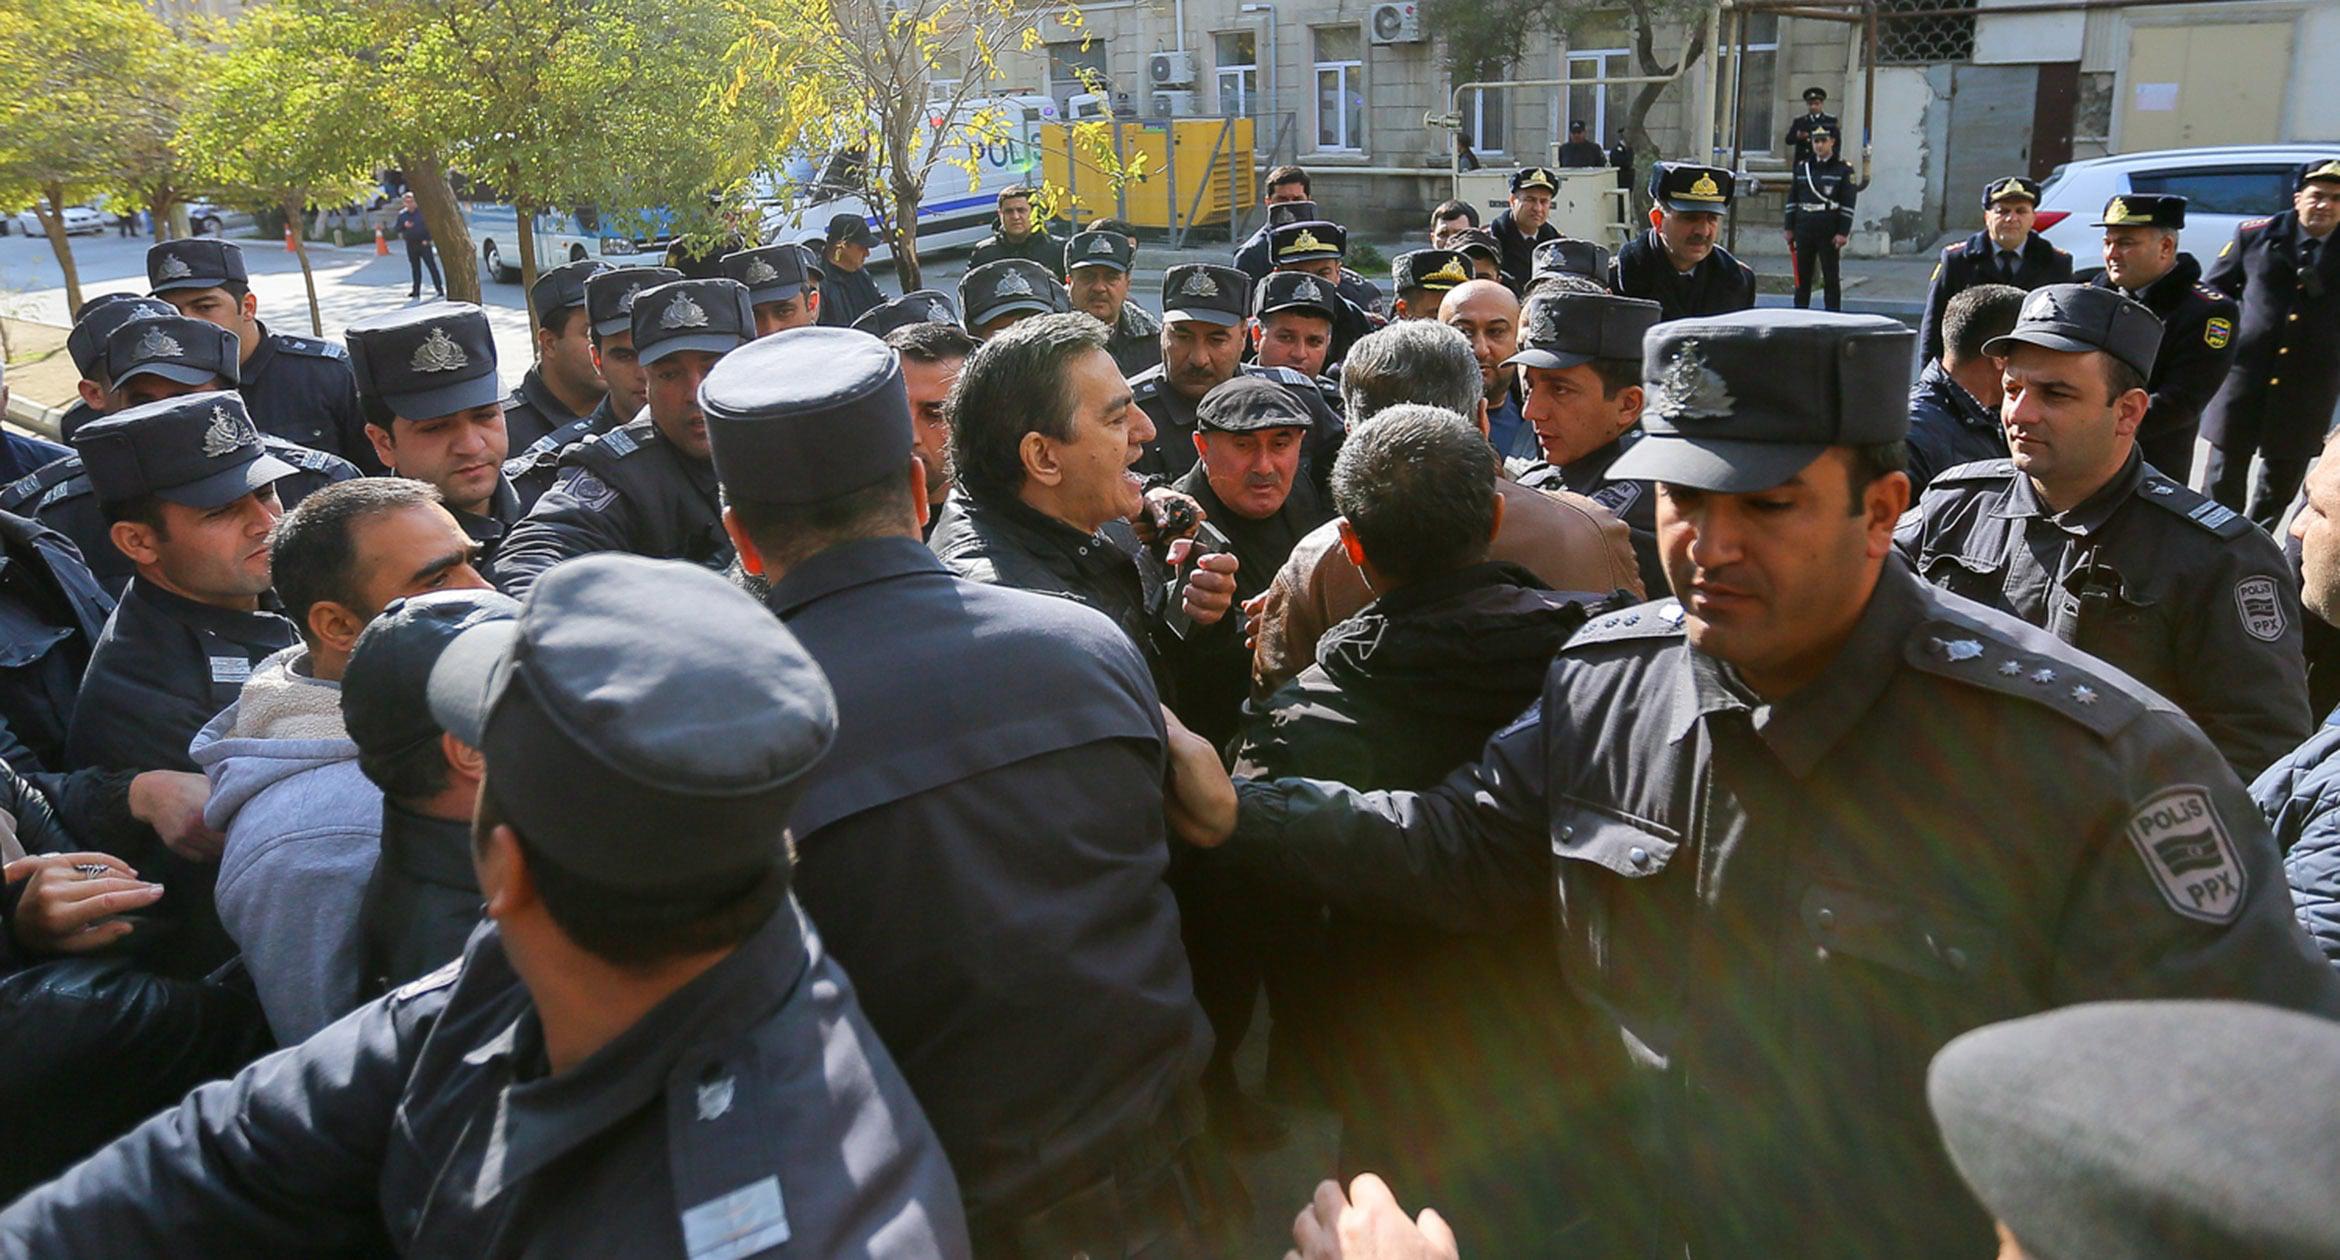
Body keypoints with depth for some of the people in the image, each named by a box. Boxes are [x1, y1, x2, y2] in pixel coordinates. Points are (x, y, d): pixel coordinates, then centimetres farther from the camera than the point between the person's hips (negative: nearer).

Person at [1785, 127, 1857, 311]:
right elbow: (1792, 199, 12)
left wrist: (1843, 233, -12)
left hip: (1829, 233, -4)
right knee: (1802, 277, 8)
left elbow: (1848, 204, -5)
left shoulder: (1843, 169, -1)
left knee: (1831, 279, 1)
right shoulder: (1802, 167, 10)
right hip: (1804, 231, 4)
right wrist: (1789, 228, 7)